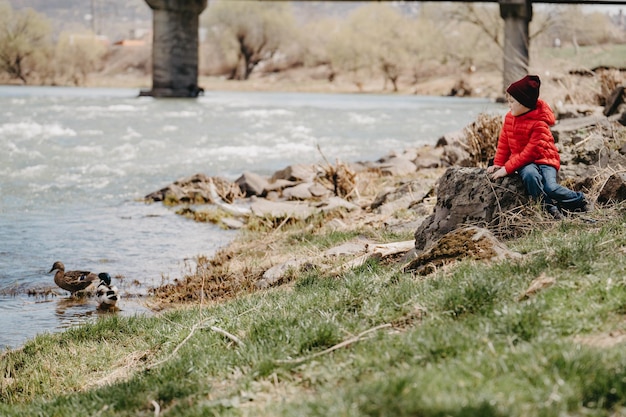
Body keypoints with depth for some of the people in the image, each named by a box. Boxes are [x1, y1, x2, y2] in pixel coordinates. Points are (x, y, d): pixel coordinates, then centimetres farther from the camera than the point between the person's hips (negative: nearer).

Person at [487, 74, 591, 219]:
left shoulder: (539, 124, -18)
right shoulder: (509, 117, 3)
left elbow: (530, 152, -21)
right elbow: (504, 142, 10)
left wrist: (507, 168, -23)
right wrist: (498, 164, -2)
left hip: (544, 159, -4)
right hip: (524, 163, 4)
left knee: (550, 188, -30)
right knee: (530, 175, -35)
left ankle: (580, 200, -1)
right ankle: (550, 208, -23)